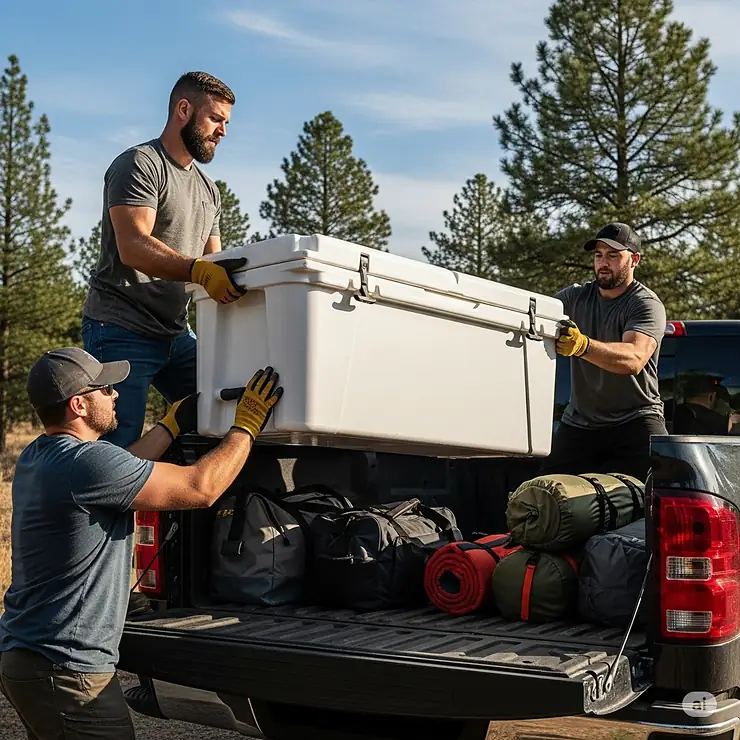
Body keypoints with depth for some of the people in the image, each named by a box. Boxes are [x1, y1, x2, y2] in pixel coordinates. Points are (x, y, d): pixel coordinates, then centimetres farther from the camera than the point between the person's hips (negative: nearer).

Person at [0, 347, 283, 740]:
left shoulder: (35, 457, 6)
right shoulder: (86, 461, -23)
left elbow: (117, 472, 19)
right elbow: (201, 487, -19)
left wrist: (173, 424, 27)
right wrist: (247, 426, -5)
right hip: (65, 673, -10)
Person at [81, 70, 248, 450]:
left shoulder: (208, 189, 20)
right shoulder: (140, 163, -7)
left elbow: (214, 264, 17)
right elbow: (133, 247, -22)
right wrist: (198, 269, -37)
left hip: (176, 334, 8)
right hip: (122, 332, -8)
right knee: (120, 446, -10)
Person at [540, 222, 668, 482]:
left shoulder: (647, 305, -7)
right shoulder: (575, 297, 11)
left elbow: (633, 359, -25)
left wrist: (583, 346, -43)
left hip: (635, 420, -4)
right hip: (578, 422, 4)